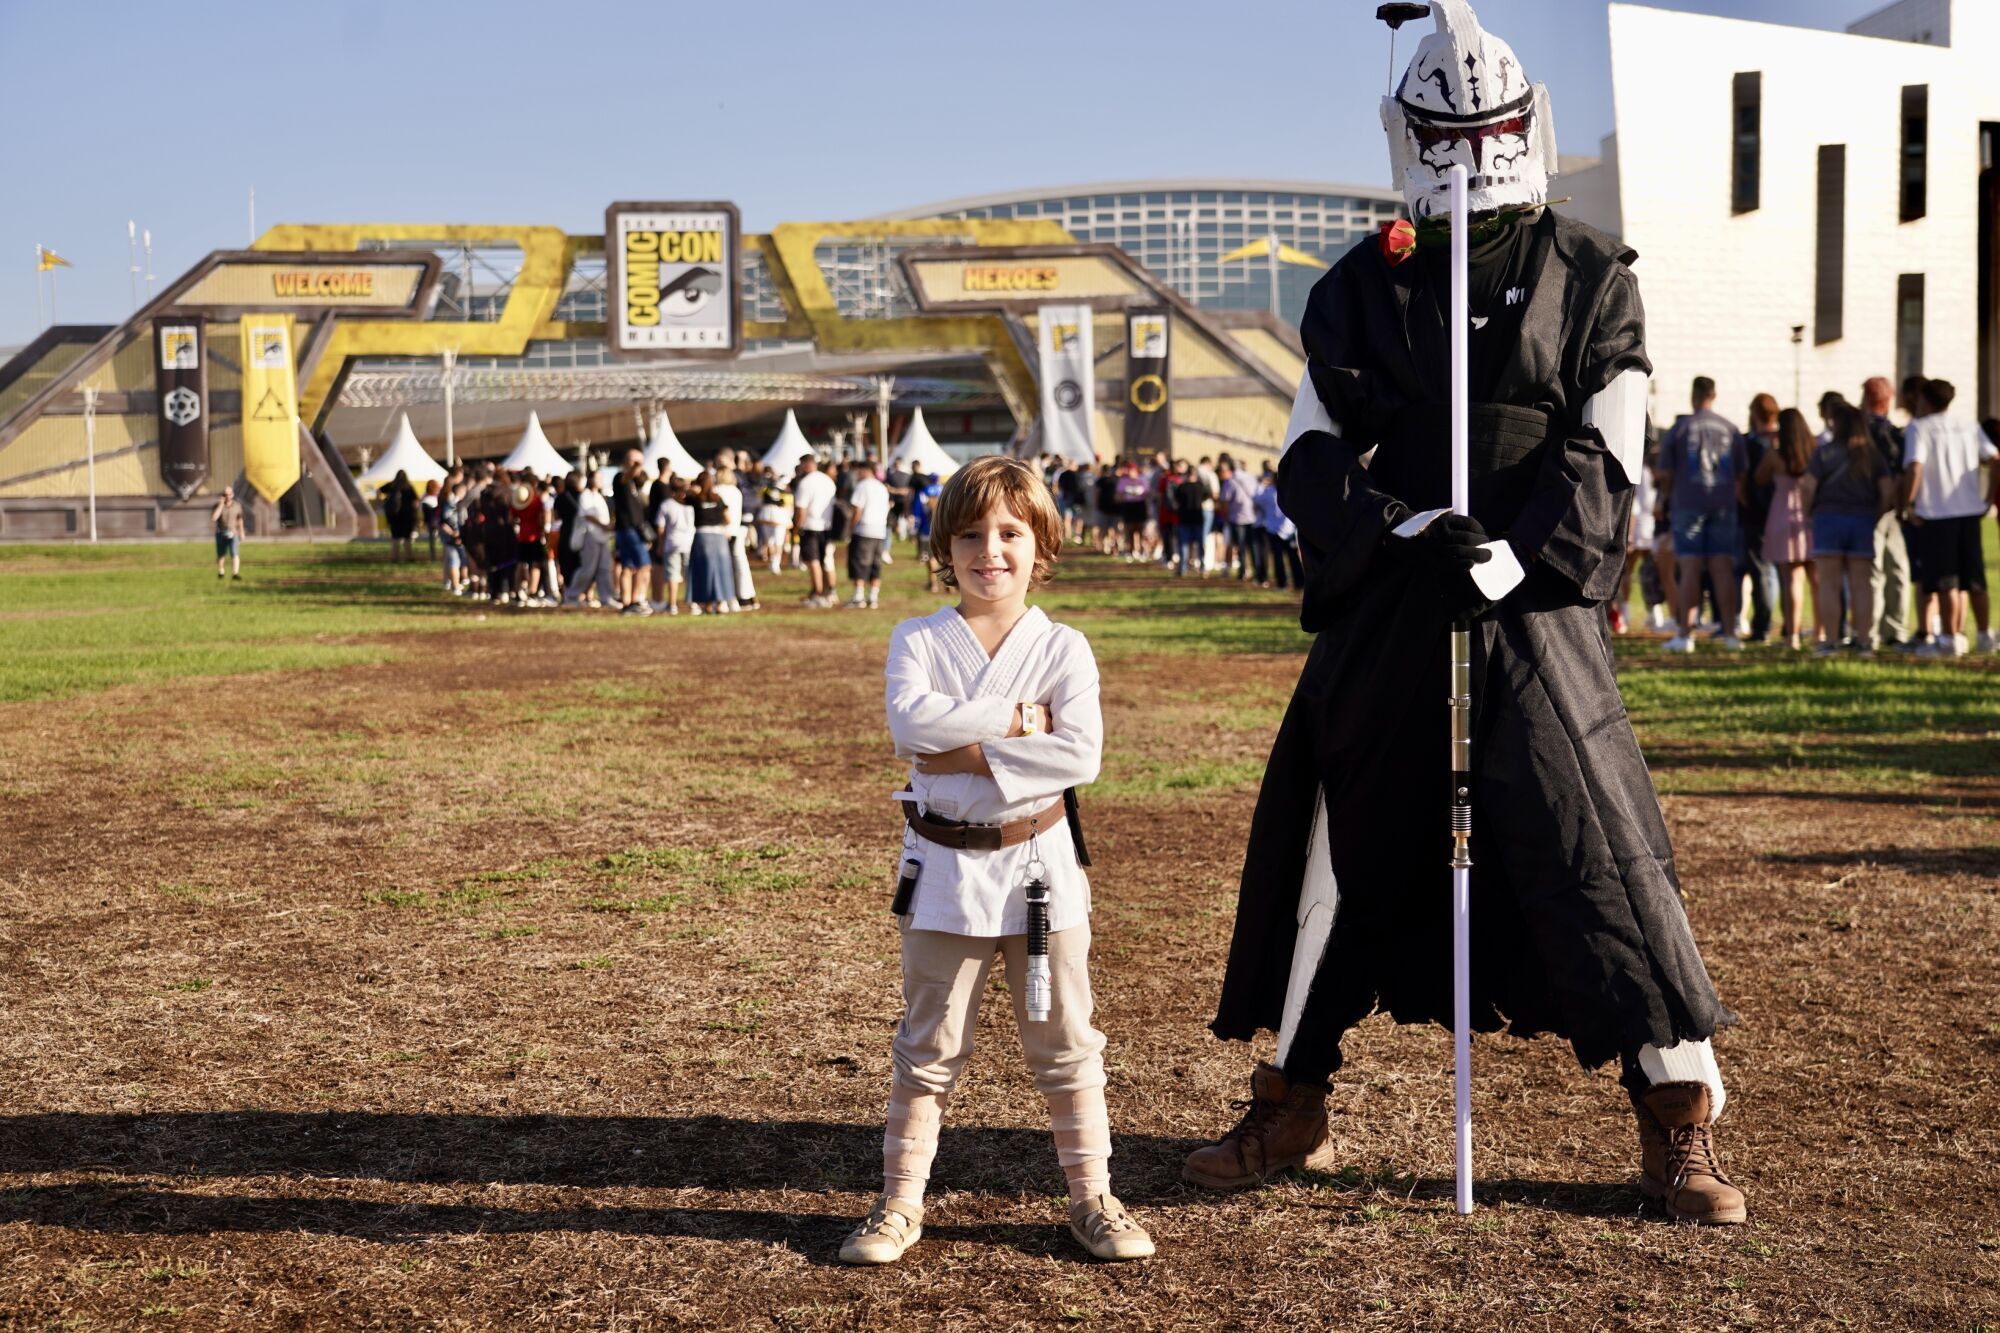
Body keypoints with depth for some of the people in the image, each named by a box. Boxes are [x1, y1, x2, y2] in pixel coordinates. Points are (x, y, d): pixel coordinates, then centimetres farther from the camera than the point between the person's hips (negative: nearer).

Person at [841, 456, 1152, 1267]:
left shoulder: (1062, 648, -2)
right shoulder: (918, 641, 0)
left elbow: (1081, 754, -17)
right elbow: (909, 721, -21)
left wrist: (972, 752, -20)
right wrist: (1014, 719, -20)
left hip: (1039, 864, 0)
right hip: (945, 866, 0)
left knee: (1064, 1042, 9)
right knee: (929, 1047, 9)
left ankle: (1092, 1198, 21)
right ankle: (899, 1202, 19)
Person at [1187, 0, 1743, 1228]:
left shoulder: (1592, 278, 4)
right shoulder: (1364, 285, 9)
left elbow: (1601, 462, -3)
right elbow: (1312, 456, 4)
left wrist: (1507, 562, -18)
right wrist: (1403, 531, -14)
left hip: (1536, 609, -2)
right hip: (1384, 615, 3)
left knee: (1597, 847, -7)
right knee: (1332, 840, 7)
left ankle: (1682, 1126, 6)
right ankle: (1290, 1112, 23)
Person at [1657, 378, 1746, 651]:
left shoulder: (1680, 428, -2)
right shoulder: (1730, 430, 7)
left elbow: (1665, 475, -1)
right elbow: (1740, 473, 12)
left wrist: (1671, 499, 16)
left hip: (1688, 505, -3)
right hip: (1723, 506, 3)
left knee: (1690, 570, -4)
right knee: (1723, 569, 4)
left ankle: (1686, 635, -6)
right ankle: (1730, 632, 3)